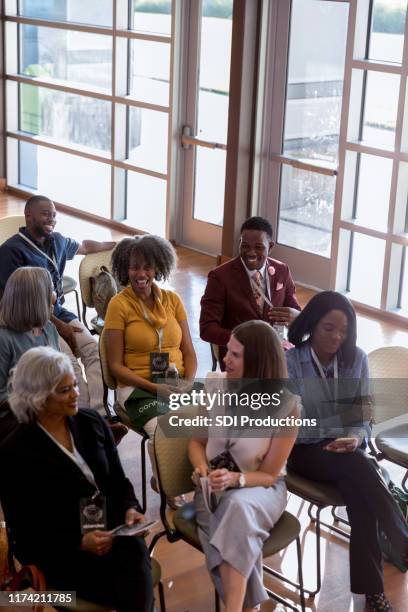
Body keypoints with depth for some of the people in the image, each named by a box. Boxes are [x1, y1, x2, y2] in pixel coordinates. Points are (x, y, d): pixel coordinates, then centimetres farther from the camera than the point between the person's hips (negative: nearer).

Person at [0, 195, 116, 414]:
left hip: (59, 311, 7)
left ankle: (99, 413, -29)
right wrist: (59, 326, -15)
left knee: (94, 350, -18)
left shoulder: (56, 240, 13)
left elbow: (83, 246, 35)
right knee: (68, 359, -30)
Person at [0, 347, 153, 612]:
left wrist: (130, 509, -8)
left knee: (134, 550, -29)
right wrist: (79, 543, -18)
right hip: (60, 552, -4)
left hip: (110, 531, 4)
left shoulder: (93, 422, 9)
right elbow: (25, 531, -5)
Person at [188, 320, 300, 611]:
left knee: (239, 507, -40)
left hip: (262, 488, -2)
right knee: (235, 533, -34)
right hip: (216, 486, 2)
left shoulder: (286, 407, -13)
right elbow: (197, 441, 8)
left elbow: (269, 474, -7)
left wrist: (235, 479, -27)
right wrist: (202, 468, -14)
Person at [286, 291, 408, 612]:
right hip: (307, 450, -3)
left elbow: (363, 416, 0)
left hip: (350, 447, 3)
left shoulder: (357, 358, 0)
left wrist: (356, 439, -23)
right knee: (361, 468, -33)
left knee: (359, 494, -30)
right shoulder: (289, 362, -10)